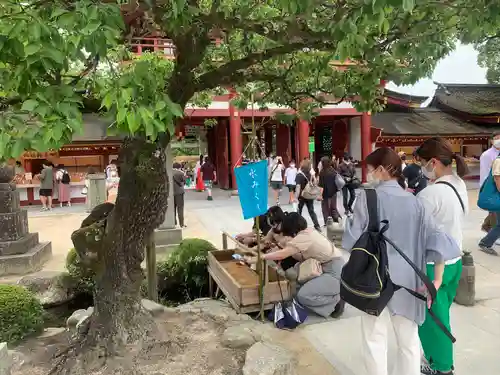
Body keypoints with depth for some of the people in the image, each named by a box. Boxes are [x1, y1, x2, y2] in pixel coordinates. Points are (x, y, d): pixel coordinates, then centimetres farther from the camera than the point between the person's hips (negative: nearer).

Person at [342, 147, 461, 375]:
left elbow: (352, 239, -11)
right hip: (407, 279, 4)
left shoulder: (368, 197, -10)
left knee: (374, 339, 9)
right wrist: (437, 280, 1)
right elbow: (436, 239, -1)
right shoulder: (414, 202, 3)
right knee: (409, 339, 18)